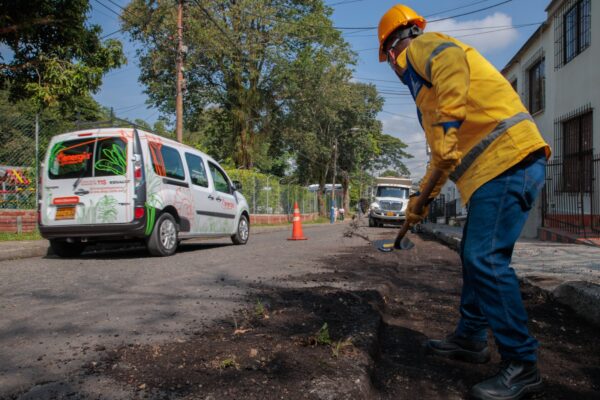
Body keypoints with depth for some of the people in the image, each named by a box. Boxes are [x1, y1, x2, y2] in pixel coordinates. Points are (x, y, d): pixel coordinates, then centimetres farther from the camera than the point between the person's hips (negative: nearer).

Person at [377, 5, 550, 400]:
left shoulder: (420, 46, 5)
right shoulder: (428, 83, 32)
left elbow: (452, 61, -22)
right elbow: (443, 153, 34)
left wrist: (447, 123, -30)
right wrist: (422, 198, 37)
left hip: (507, 156, -10)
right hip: (495, 164, 10)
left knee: (486, 259, -12)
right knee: (475, 256, 14)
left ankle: (522, 366, -3)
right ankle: (470, 338, 26)